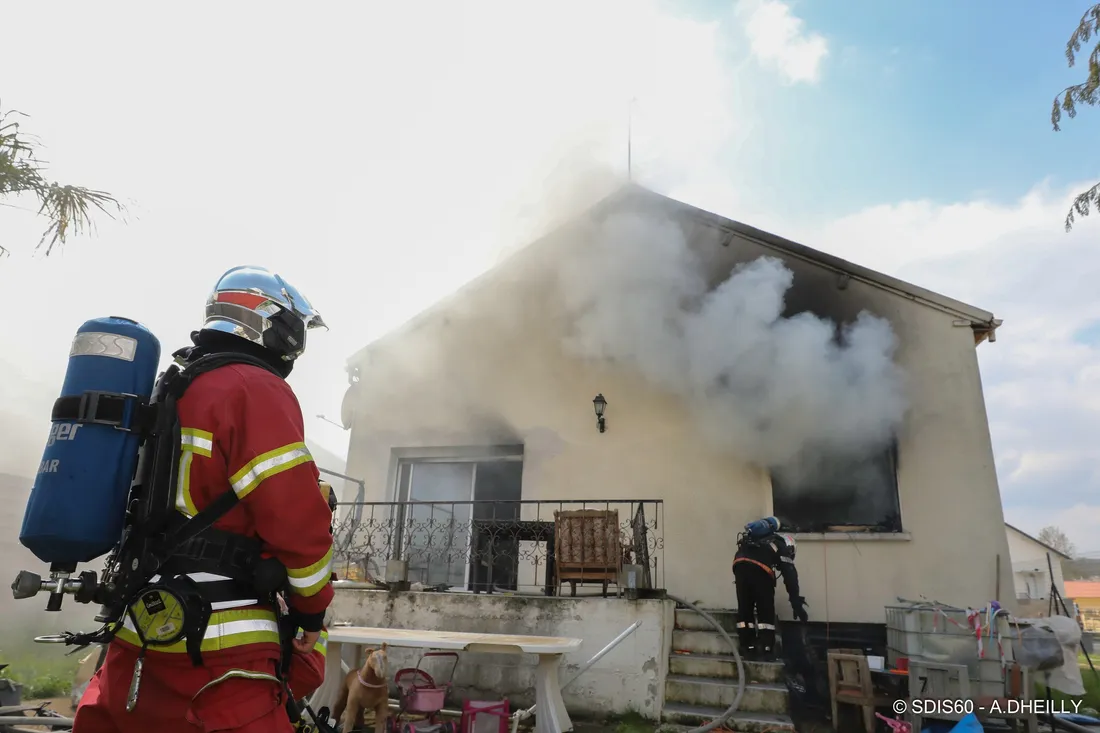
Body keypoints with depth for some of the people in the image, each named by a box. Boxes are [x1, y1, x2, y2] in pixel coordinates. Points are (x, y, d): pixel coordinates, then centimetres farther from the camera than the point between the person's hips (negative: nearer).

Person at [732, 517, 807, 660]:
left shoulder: (761, 539, 40)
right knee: (766, 610, 9)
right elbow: (790, 576, 14)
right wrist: (797, 603, 14)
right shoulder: (782, 546, 25)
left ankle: (748, 649, 16)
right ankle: (766, 650, 9)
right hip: (759, 568, -4)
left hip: (740, 563, 4)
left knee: (745, 608, 14)